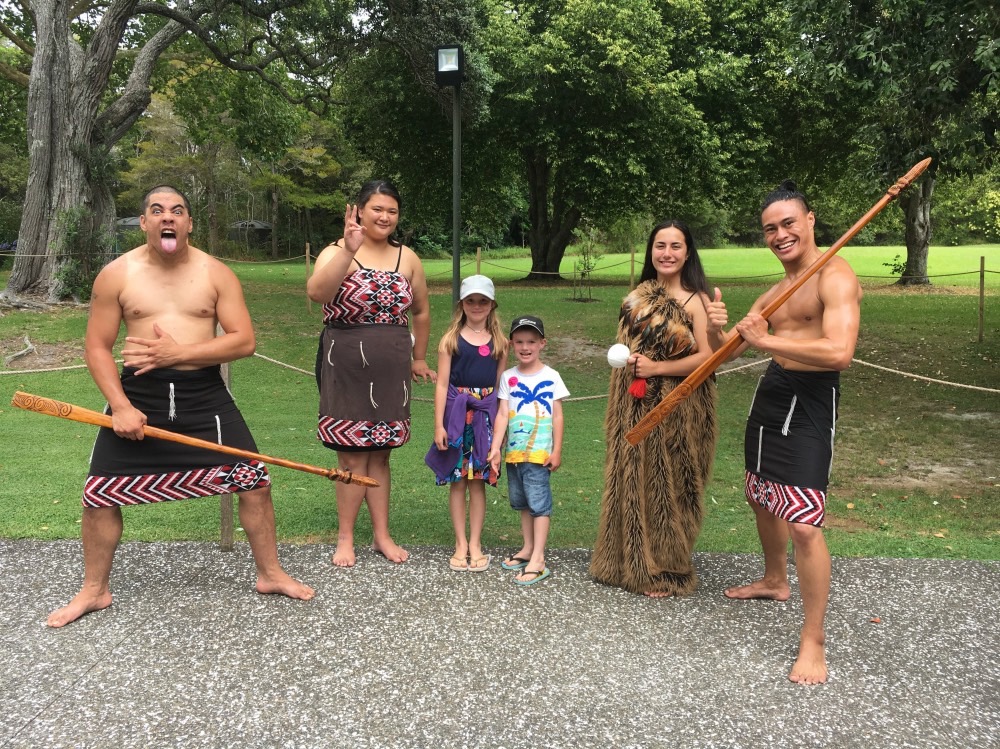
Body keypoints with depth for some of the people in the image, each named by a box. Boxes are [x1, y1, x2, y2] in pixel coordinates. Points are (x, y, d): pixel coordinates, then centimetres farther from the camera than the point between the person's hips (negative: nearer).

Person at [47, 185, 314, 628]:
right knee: (99, 494, 3)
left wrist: (177, 352, -20)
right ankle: (94, 590, 27)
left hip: (205, 395, 0)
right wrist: (120, 406, -12)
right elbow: (97, 348, 1)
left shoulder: (216, 273, -2)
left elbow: (244, 341, -9)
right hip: (138, 393, 0)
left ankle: (270, 574, 19)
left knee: (254, 482, -2)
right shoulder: (116, 274, -1)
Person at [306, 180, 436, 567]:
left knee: (379, 454, 12)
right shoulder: (337, 252, -7)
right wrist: (349, 250, -35)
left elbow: (421, 312, 18)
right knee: (353, 456, 0)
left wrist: (419, 358, 22)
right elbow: (316, 292, -28)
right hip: (347, 367, -4)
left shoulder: (408, 258, 6)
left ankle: (382, 536, 20)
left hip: (390, 370, 4)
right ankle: (345, 539, 14)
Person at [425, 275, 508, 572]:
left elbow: (501, 386, 8)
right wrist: (439, 425, -7)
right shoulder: (451, 339, 0)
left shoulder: (499, 342, 6)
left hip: (485, 414, 1)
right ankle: (461, 544, 16)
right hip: (456, 413, -1)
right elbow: (442, 384, -2)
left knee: (478, 479, 6)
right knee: (457, 479, 5)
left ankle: (475, 543, 17)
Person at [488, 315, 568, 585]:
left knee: (539, 501, -4)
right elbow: (502, 414, 1)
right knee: (521, 501, 15)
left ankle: (538, 560, -2)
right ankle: (527, 549, 28)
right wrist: (495, 447, -6)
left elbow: (557, 416, -2)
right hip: (514, 451, 5)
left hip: (539, 452, -5)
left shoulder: (551, 377, -4)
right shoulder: (508, 377, 5)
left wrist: (557, 451, -5)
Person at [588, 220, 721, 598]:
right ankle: (630, 562, 27)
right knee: (631, 483, 11)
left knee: (666, 487, 3)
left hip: (675, 409, -6)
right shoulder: (638, 296, 9)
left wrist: (656, 368, -18)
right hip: (634, 407, 6)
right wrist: (624, 359, 5)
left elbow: (707, 357, -17)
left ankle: (664, 571, 20)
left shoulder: (695, 300, -9)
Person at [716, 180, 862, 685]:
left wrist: (767, 341, -23)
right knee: (761, 497, 24)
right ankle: (775, 581, 49)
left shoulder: (834, 277, -13)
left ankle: (814, 642, 1)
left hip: (810, 402, -9)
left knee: (803, 523, -13)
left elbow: (839, 352, -28)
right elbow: (728, 347, 15)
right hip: (769, 393, 9)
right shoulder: (776, 291, 14)